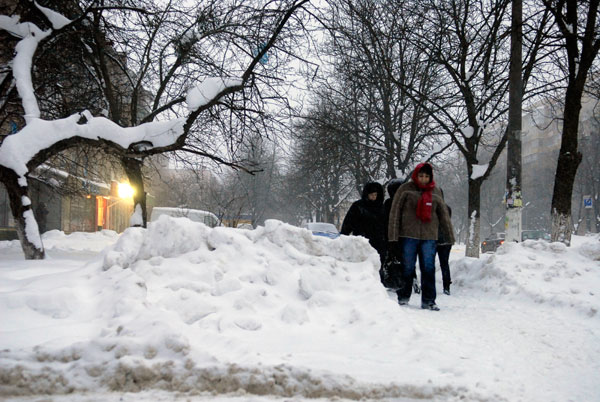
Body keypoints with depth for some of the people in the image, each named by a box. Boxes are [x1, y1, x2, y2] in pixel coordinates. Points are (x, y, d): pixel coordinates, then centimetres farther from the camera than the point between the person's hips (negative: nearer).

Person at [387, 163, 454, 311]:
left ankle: (428, 301, 4)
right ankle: (403, 297, 19)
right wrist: (393, 237, -7)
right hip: (409, 235, -2)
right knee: (407, 268, 4)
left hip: (429, 236, 2)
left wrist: (450, 235, 14)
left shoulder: (435, 192, 10)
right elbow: (395, 213, -1)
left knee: (429, 269, -1)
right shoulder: (406, 189, 0)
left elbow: (444, 214, 16)